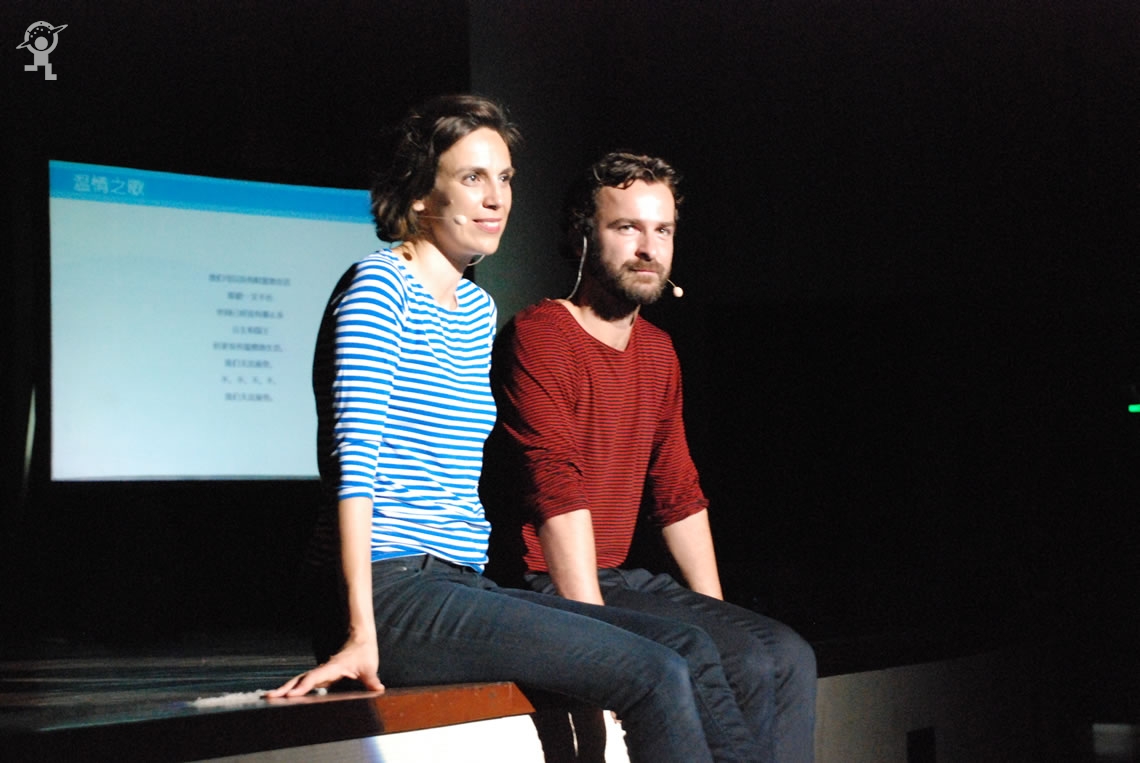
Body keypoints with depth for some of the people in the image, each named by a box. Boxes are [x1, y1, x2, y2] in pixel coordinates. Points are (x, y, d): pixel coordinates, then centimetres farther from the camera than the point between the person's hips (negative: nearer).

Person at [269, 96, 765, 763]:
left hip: (463, 585, 9)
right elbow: (356, 454, -16)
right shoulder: (380, 286, -6)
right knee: (659, 676, -19)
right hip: (394, 592, -9)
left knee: (693, 650, -6)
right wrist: (362, 634, -24)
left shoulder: (478, 310, 20)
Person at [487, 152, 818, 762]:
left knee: (787, 657, -7)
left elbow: (679, 496, 20)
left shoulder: (657, 353, 16)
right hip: (546, 590, -9)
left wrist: (716, 617, 10)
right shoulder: (539, 338, -12)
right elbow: (558, 495, -20)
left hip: (617, 580, 9)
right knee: (752, 666, -20)